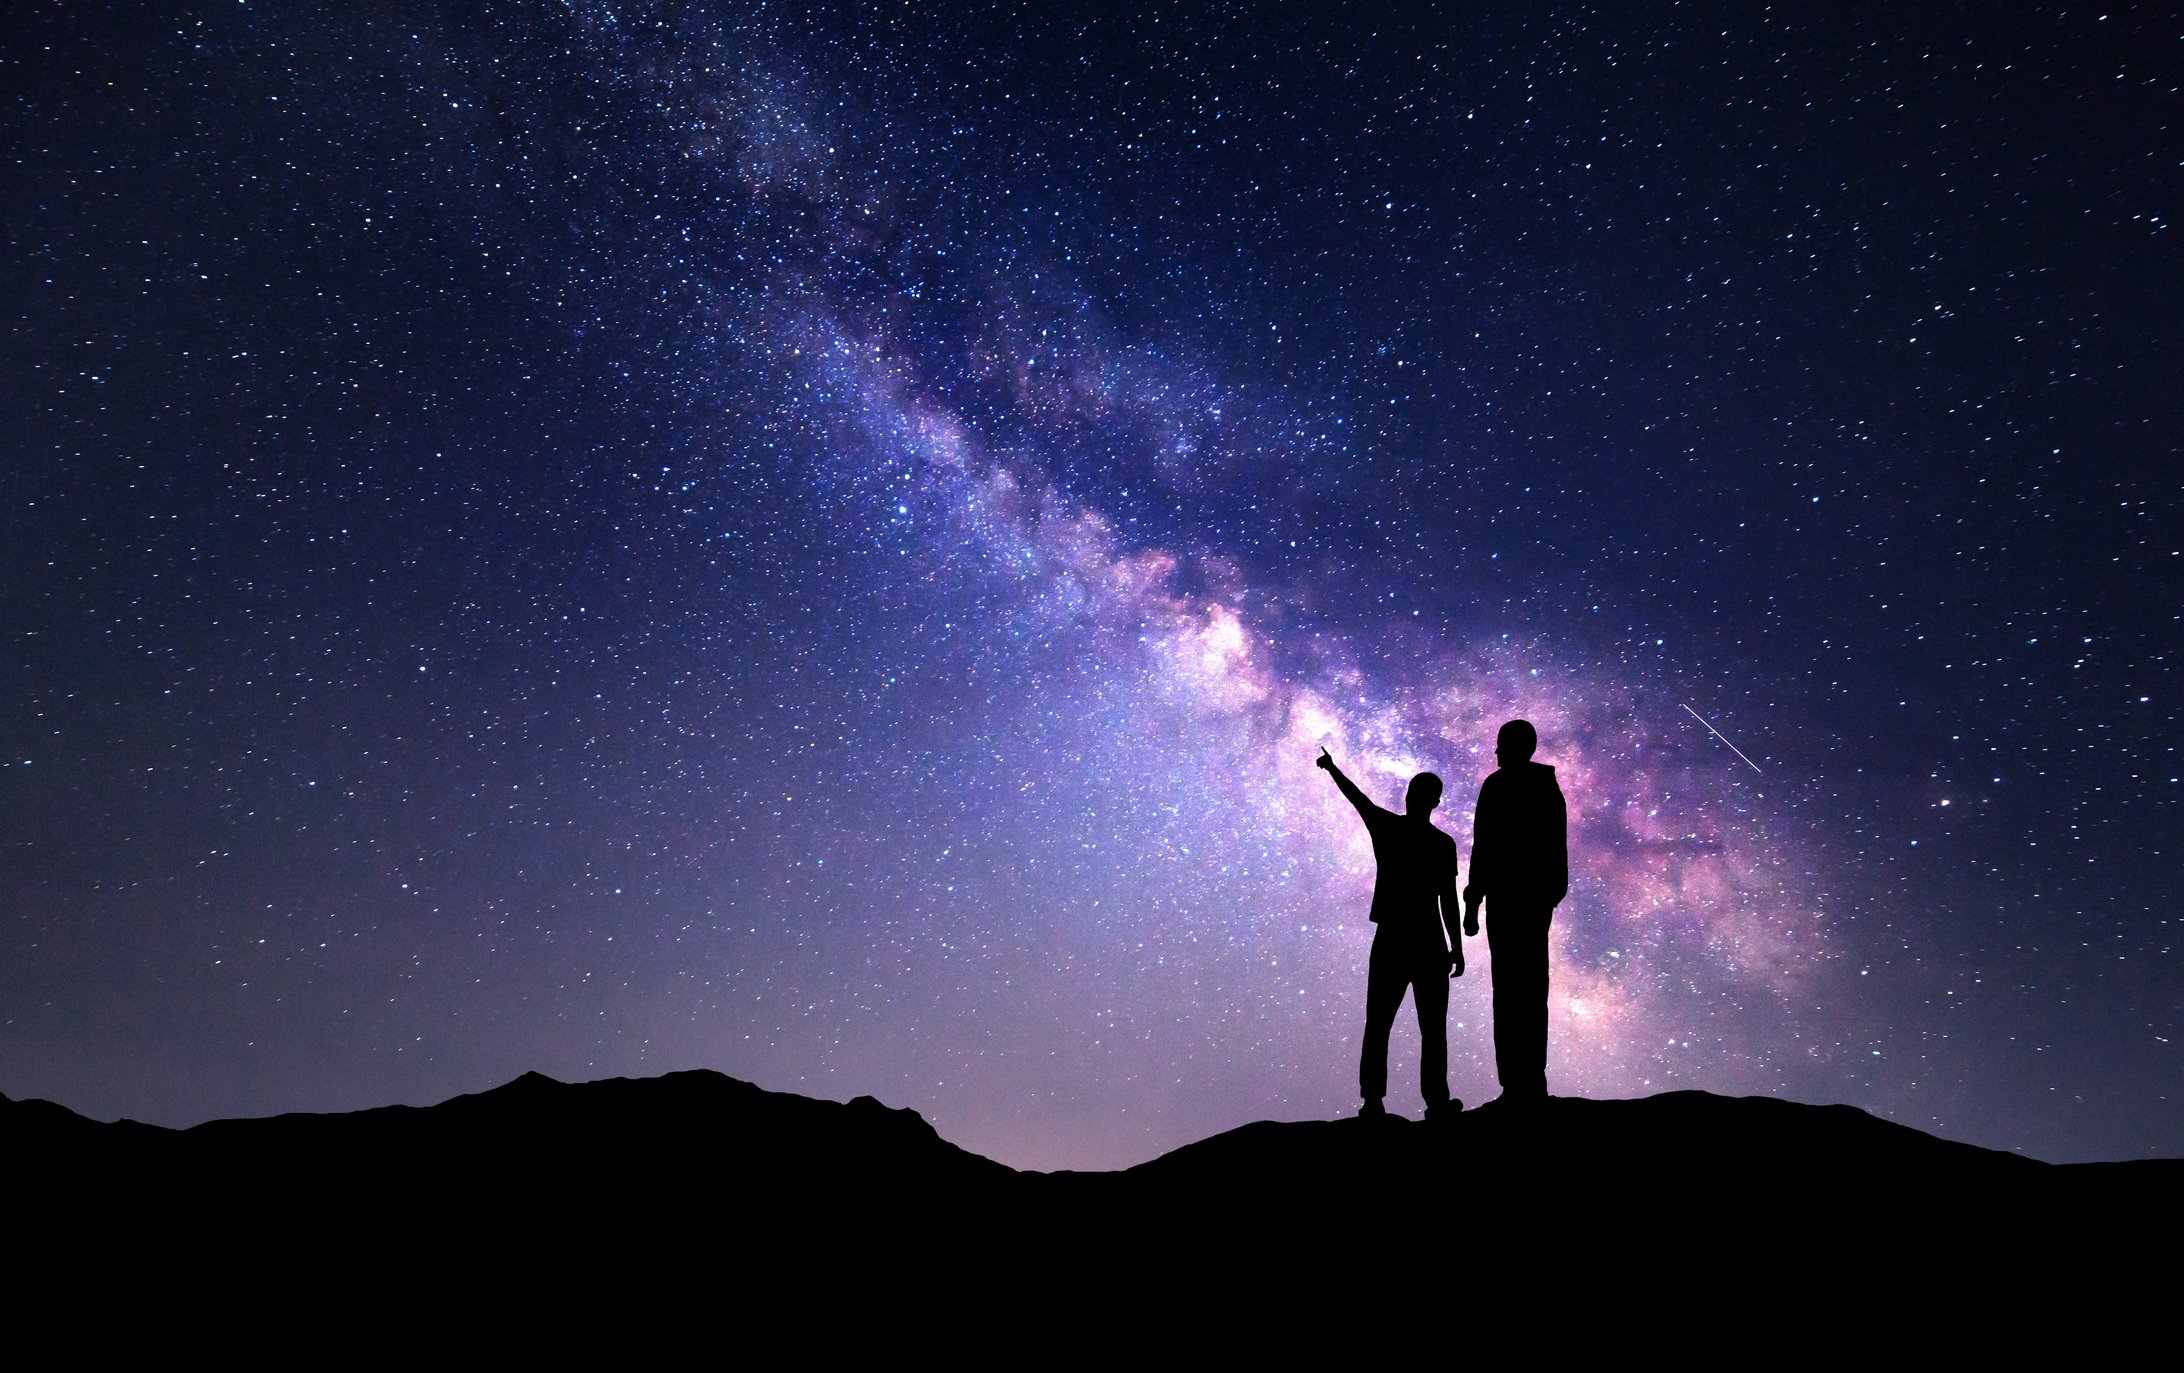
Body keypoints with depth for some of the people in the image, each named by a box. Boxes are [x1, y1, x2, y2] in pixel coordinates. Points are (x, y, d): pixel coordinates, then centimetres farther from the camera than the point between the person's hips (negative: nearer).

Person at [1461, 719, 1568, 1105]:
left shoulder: (1498, 785, -8)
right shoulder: (1548, 786, 14)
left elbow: (1484, 846, -13)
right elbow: (1557, 848, 16)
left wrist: (1472, 902, -11)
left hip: (1506, 897, -8)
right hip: (1540, 897, 8)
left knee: (1509, 990, -9)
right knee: (1532, 988, 11)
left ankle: (1517, 1085, -11)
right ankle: (1533, 1082, 14)